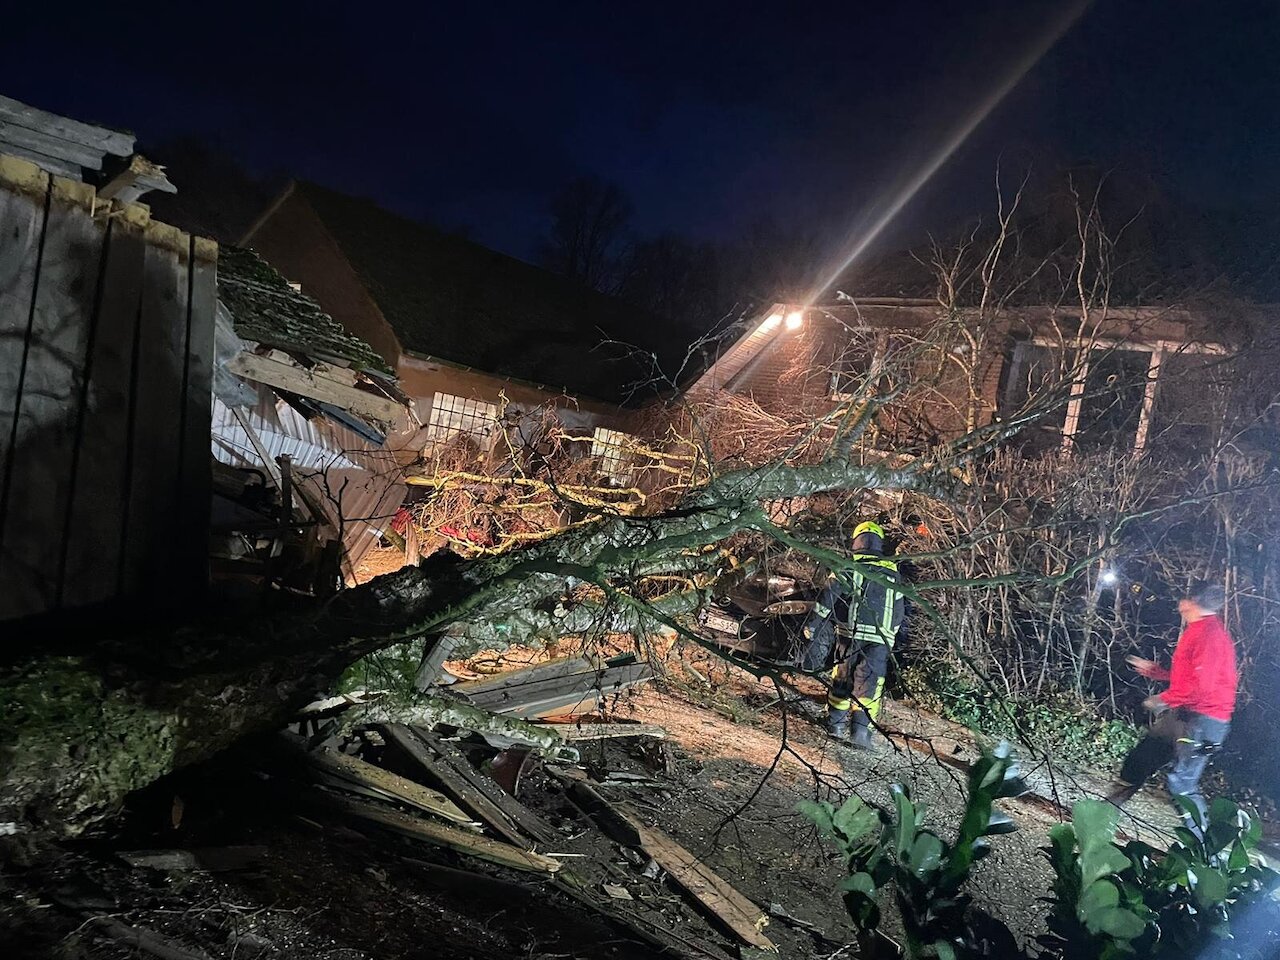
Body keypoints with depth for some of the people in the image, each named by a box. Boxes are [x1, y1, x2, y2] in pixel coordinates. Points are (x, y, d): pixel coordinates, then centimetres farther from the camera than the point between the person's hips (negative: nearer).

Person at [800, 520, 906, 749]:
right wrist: (890, 635, 28)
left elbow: (828, 597, -7)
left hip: (850, 634, -1)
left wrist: (811, 626, -4)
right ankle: (862, 729, -10)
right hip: (880, 639, 1)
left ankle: (836, 724, 18)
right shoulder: (893, 573, 11)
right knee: (869, 685, 2)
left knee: (842, 679, 13)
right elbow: (899, 611, 17)